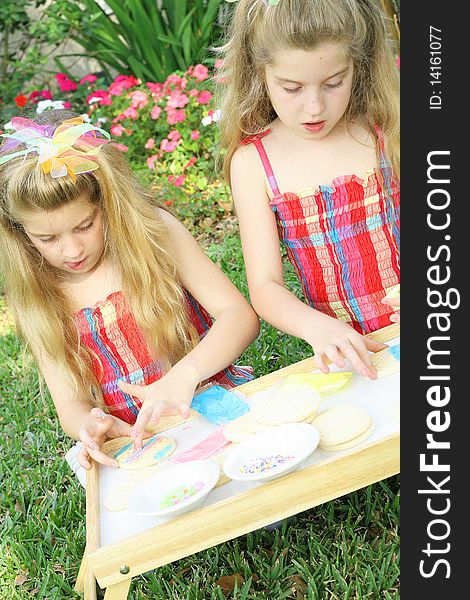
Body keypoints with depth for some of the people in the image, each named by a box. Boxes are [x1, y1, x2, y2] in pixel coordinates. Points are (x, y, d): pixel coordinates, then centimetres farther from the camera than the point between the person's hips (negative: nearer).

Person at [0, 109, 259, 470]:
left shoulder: (153, 231, -4)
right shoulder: (38, 298, 2)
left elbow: (240, 315, -10)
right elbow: (70, 405, 4)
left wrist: (183, 375, -29)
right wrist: (91, 425, -22)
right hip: (137, 444, 2)